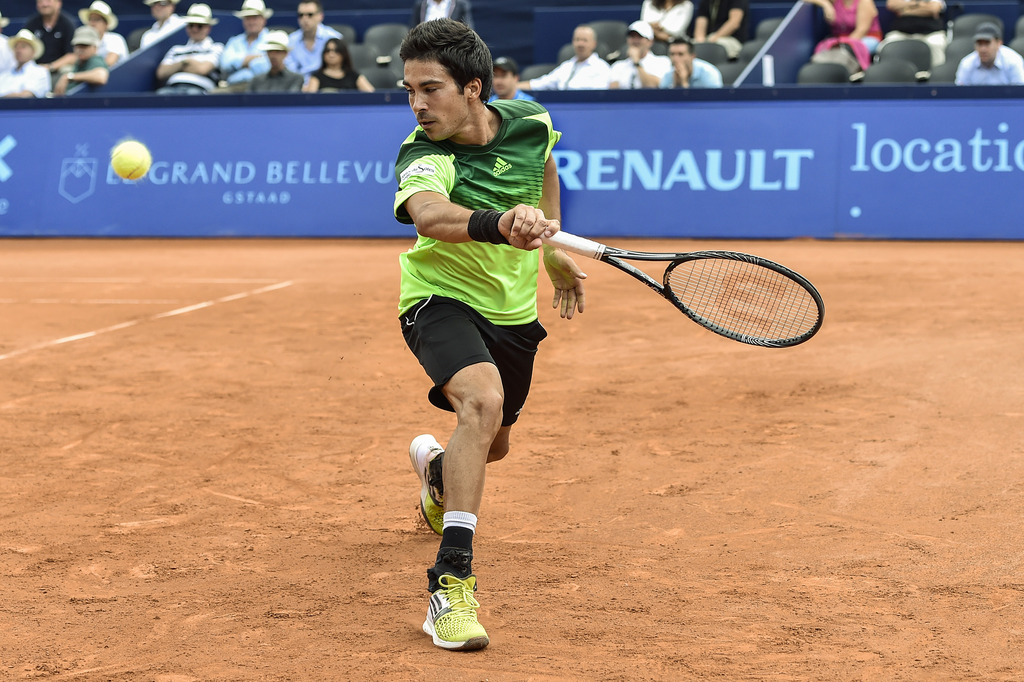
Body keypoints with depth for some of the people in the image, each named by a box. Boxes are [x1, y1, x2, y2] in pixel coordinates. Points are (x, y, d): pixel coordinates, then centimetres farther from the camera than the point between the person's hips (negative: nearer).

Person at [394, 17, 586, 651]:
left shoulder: (530, 122, -12)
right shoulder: (423, 159, -28)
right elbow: (429, 214, -52)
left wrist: (554, 248, 16)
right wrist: (500, 224, -70)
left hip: (514, 310, 6)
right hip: (443, 297, -6)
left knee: (493, 445, 21)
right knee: (483, 400, -35)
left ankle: (434, 464, 60)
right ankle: (451, 585, -34)